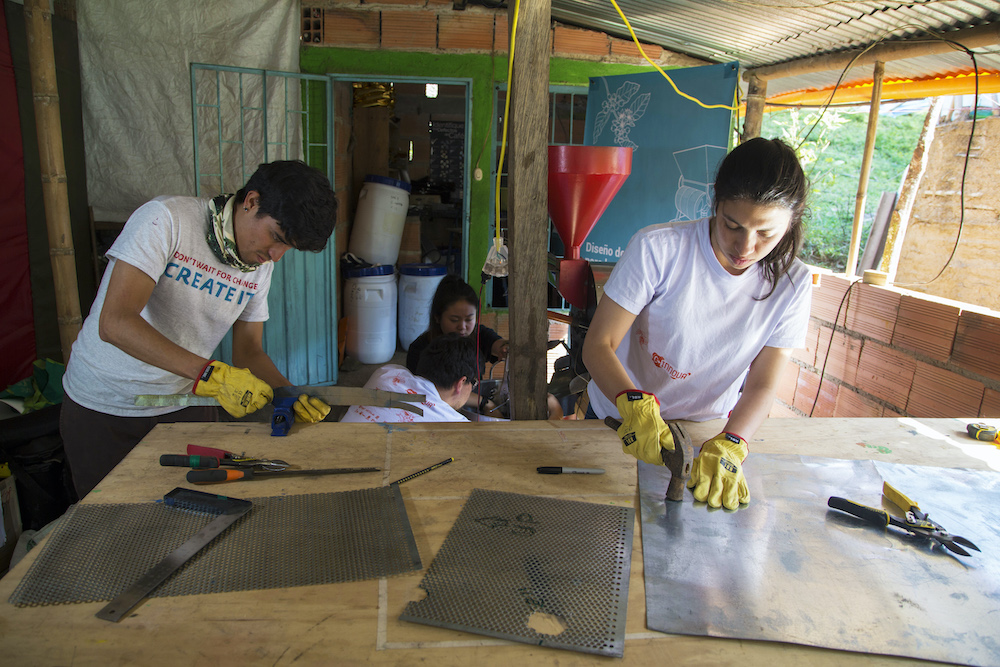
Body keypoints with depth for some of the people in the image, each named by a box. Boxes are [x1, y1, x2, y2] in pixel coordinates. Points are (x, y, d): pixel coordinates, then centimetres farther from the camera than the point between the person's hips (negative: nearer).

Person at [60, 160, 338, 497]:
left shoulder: (261, 266, -3)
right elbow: (115, 323, -31)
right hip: (103, 406, -4)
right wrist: (212, 375, -38)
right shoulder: (166, 219, -22)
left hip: (185, 403, 4)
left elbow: (248, 350, 3)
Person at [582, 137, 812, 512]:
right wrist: (636, 404, -41)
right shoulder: (657, 248, -23)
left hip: (706, 431, 2)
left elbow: (762, 385, -11)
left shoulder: (792, 284, -11)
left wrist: (729, 445, -29)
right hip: (623, 421, -2)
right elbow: (598, 345, -23)